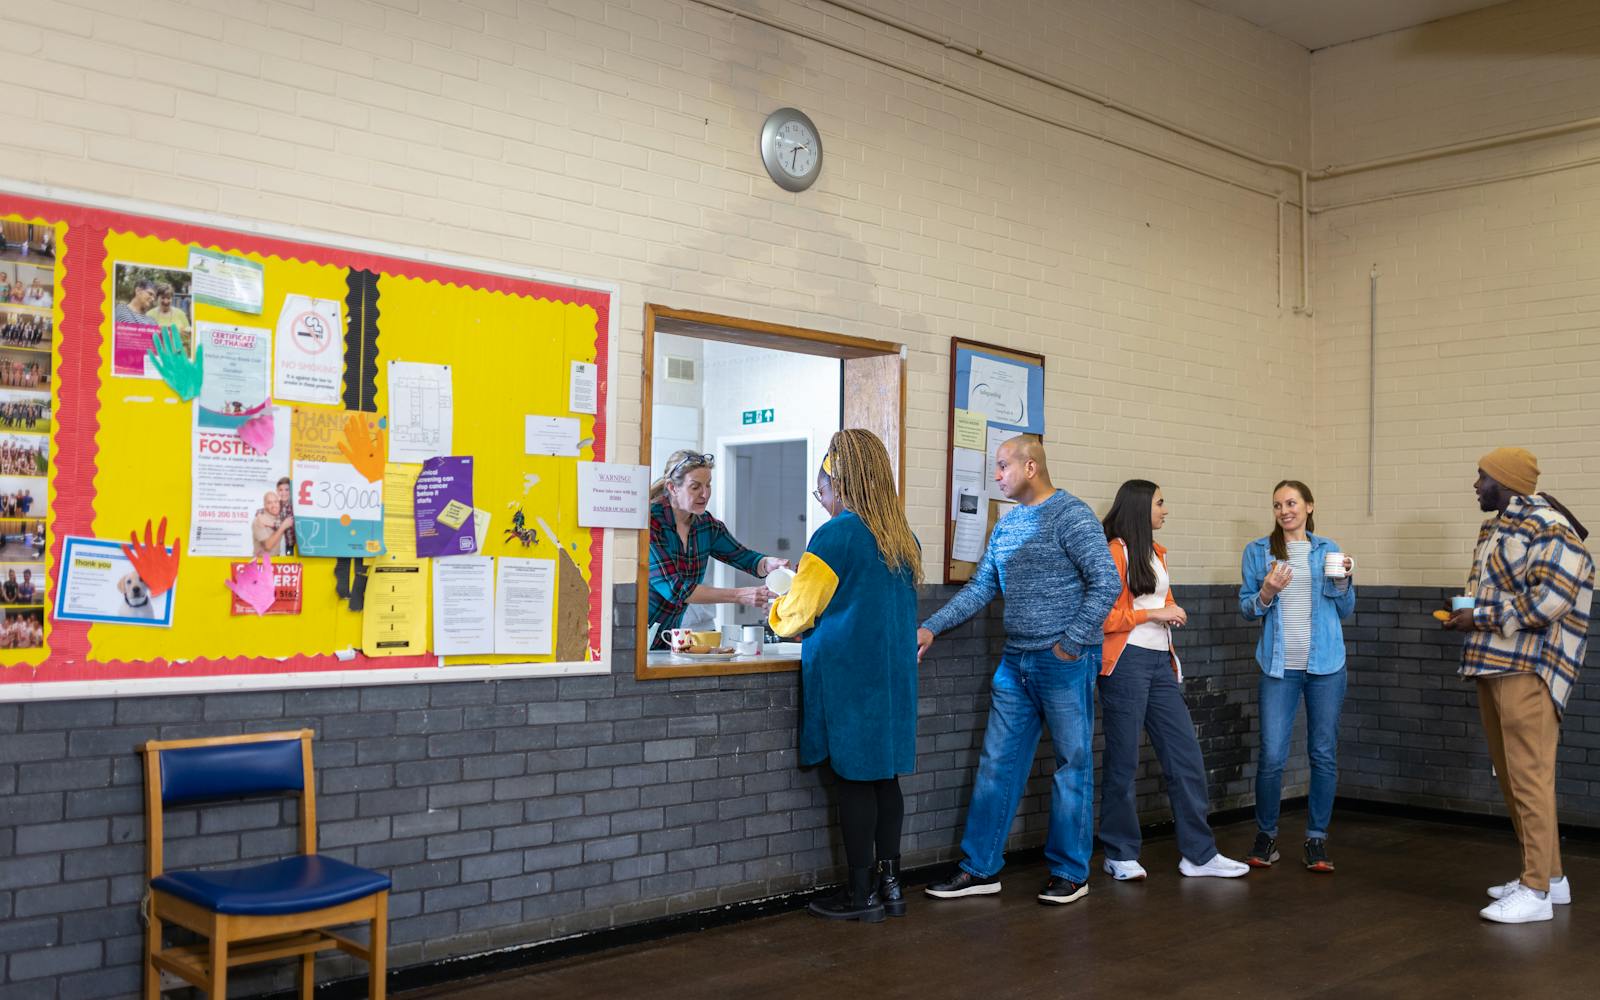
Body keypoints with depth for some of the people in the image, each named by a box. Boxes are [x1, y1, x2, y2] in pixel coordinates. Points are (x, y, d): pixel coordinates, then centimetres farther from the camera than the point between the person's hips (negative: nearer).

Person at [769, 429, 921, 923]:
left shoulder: (837, 535, -13)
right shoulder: (904, 539, 8)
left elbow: (799, 611, -5)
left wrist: (776, 613, 18)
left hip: (846, 674, -6)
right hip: (894, 673, 7)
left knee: (855, 780, 0)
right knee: (885, 777, 12)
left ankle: (861, 894, 7)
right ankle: (889, 881, 17)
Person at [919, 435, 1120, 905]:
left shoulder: (1071, 515, -11)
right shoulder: (1008, 524, 13)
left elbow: (1107, 583, -16)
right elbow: (981, 587, 15)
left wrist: (1071, 642, -15)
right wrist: (933, 627, 7)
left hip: (1064, 663, -7)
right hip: (1015, 661, 7)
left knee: (1072, 765, 5)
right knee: (997, 764, 8)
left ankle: (1070, 873, 16)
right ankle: (981, 868, 17)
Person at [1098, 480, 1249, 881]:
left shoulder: (1156, 552, 16)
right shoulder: (1115, 551, -9)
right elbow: (1104, 616, -15)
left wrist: (1172, 611, 13)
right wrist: (1154, 613, -14)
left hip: (1160, 663, 8)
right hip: (1126, 663, -8)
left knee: (1186, 756, 5)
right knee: (1123, 761, 1)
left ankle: (1199, 854, 12)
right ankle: (1120, 855, 13)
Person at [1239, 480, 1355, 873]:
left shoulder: (1329, 550, 8)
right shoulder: (1257, 552, 5)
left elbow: (1346, 610, 10)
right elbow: (1246, 608, 5)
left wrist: (1342, 580, -7)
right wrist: (1266, 593, -14)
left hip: (1326, 664, 1)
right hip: (1279, 666, -1)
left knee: (1324, 754, 4)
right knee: (1271, 756, -4)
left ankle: (1317, 838, 15)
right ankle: (1265, 835, 14)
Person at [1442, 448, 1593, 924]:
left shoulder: (1549, 527, -12)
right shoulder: (1494, 528, 17)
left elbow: (1548, 601, -21)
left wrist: (1480, 618, -16)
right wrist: (1466, 615, 7)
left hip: (1528, 669, -10)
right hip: (1493, 665, 10)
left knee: (1528, 776, -7)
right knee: (1511, 776, 13)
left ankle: (1536, 890, -2)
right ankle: (1548, 874, 23)